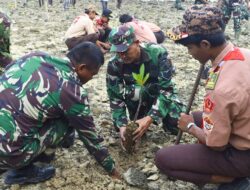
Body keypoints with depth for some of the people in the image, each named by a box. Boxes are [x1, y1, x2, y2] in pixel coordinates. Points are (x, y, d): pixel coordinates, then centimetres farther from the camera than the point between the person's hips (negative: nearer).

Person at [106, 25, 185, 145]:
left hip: (162, 94, -2)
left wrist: (150, 118, -40)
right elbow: (115, 97, -17)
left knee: (177, 126, -20)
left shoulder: (157, 53, -30)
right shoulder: (115, 65, -23)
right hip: (137, 98, 2)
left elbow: (166, 89, -31)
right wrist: (122, 124, -30)